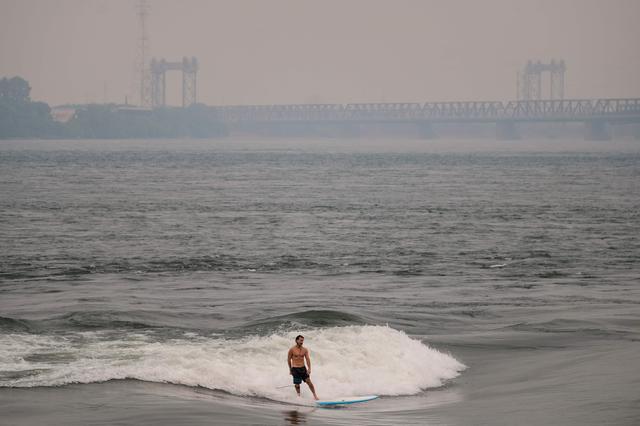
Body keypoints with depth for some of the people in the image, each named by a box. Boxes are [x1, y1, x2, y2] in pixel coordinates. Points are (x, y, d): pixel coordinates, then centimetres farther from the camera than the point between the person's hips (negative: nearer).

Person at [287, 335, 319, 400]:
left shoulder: (305, 350, 2)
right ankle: (299, 396, 17)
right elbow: (289, 359, 2)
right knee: (297, 384, 1)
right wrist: (290, 369, 6)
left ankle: (315, 395, 4)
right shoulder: (292, 350, -7)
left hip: (303, 368, 3)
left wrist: (309, 369, -14)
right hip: (295, 369, -3)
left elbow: (308, 359, -3)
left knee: (308, 381, -2)